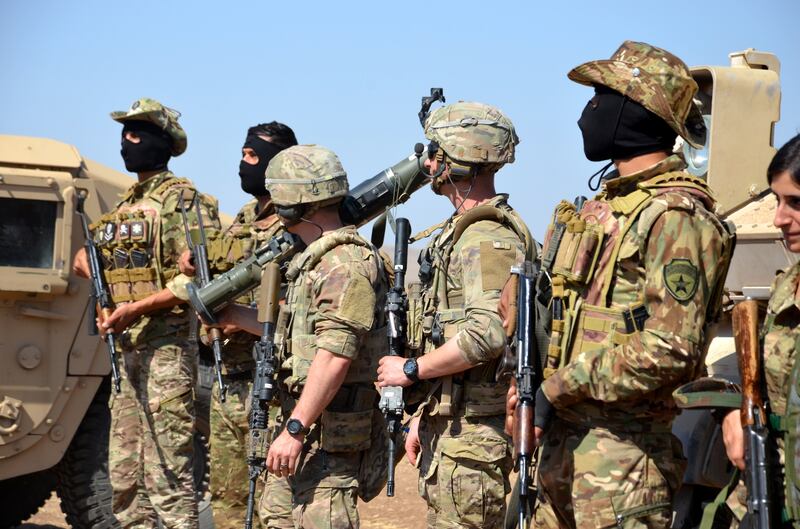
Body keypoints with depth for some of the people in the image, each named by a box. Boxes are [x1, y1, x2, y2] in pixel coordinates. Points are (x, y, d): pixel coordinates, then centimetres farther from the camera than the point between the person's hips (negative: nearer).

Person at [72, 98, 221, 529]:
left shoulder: (181, 199, -7)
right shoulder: (124, 205, 19)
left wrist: (135, 308, -22)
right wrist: (90, 264, 5)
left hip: (166, 346, -9)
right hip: (126, 347, 9)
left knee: (166, 470, -10)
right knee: (124, 474, 10)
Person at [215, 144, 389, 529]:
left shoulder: (348, 263, -18)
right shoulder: (314, 260, 15)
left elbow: (335, 356, -26)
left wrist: (296, 429, -27)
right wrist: (231, 315, 32)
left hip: (331, 429, -11)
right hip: (299, 421, 11)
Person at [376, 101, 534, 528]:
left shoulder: (489, 237, -16)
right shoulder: (459, 231, 18)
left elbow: (486, 334, -28)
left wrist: (410, 369, -17)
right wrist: (425, 417, 20)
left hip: (474, 429, -10)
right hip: (447, 424, 10)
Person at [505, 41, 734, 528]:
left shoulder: (675, 217, -13)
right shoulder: (603, 208, 17)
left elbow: (670, 349, -21)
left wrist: (562, 388, -15)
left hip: (623, 448, -9)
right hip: (563, 441, 9)